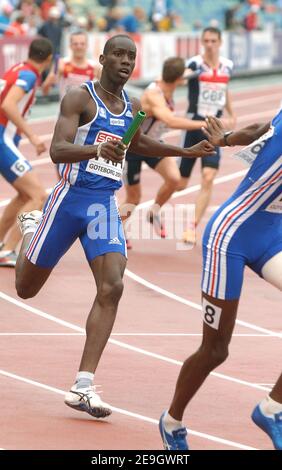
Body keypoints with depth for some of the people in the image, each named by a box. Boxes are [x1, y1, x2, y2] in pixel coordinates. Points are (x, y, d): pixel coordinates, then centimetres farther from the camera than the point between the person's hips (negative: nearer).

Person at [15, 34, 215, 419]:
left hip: (105, 206, 4)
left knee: (112, 288, -16)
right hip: (70, 199, -4)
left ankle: (83, 387, -16)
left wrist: (187, 151, 23)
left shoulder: (132, 108, 10)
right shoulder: (80, 98, -12)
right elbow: (57, 150, -24)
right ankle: (31, 229, 48)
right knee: (26, 289, 11)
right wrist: (97, 148, -43)